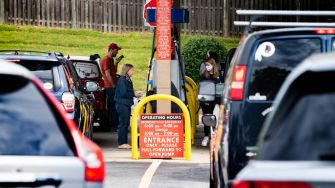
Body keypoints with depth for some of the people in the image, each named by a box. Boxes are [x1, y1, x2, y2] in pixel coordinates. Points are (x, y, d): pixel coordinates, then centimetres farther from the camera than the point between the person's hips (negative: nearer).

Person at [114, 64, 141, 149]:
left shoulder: (127, 80, 15)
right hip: (122, 104, -10)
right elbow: (123, 93, -21)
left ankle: (124, 143, 16)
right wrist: (133, 94, -13)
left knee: (126, 124, 12)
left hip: (126, 104, 10)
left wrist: (134, 94, 4)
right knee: (123, 123, -8)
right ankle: (121, 143, -5)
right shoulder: (122, 80, -14)